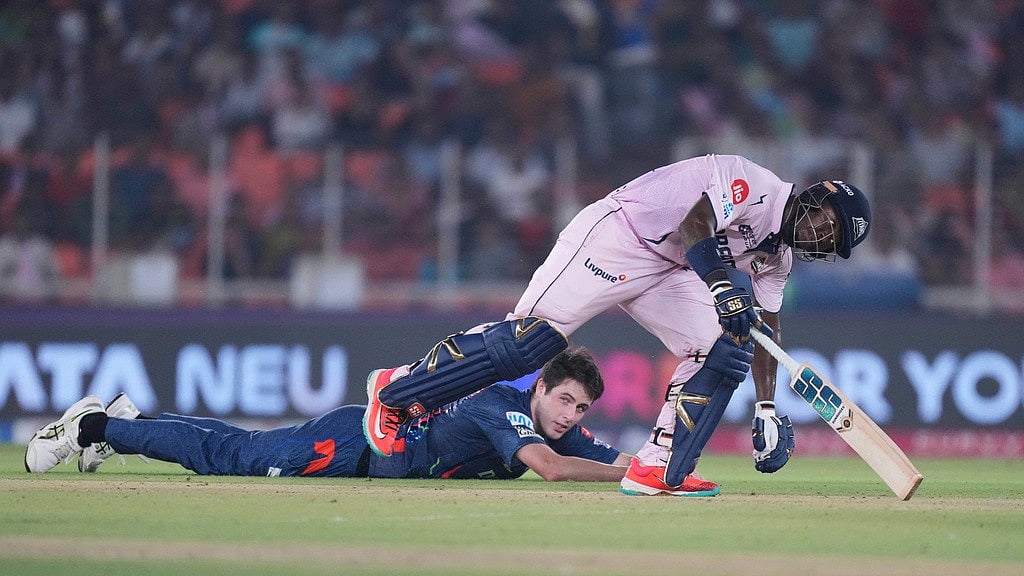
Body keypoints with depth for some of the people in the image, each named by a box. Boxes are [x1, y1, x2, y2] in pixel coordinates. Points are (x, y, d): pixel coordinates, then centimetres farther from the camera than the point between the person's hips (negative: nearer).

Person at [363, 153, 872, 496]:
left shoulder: (778, 253, 13)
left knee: (724, 349, -8)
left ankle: (657, 471, -8)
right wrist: (722, 284, -44)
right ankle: (395, 390, -8)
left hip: (667, 271, 9)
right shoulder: (750, 184, -15)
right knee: (529, 338, -19)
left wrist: (767, 410, 8)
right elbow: (695, 222, -31)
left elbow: (765, 328, 16)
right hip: (614, 238, -9)